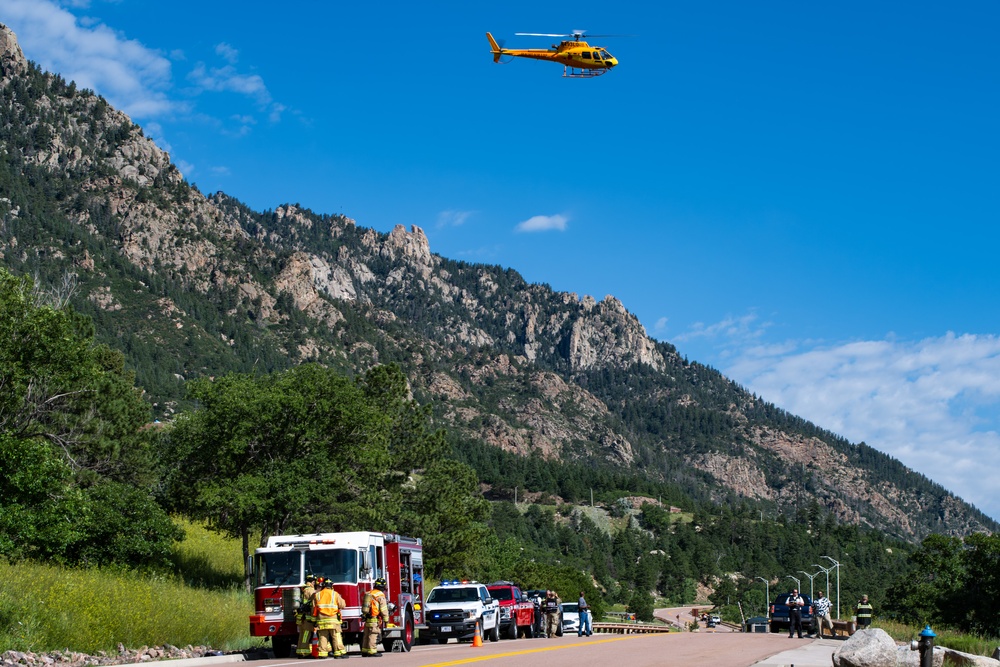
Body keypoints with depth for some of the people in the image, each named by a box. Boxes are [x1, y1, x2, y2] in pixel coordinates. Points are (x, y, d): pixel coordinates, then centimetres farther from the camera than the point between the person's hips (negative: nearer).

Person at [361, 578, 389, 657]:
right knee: (373, 635, -6)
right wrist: (386, 620, -6)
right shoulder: (380, 595, -10)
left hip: (367, 618, 8)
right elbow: (384, 609, -12)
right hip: (374, 618, -8)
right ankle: (372, 652, -7)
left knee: (366, 635, 11)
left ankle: (364, 651, 16)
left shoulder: (368, 593, 14)